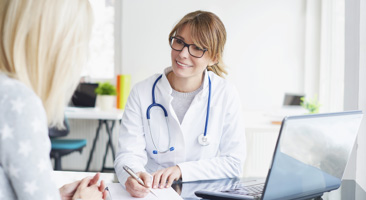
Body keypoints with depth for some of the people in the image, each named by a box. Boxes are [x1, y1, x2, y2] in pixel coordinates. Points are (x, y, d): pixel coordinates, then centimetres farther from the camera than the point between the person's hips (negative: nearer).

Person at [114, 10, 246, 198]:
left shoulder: (226, 95, -4)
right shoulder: (141, 92, -2)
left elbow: (234, 162, -2)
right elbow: (129, 153, -6)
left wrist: (181, 170, -13)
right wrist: (133, 176, -29)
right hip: (151, 191, 2)